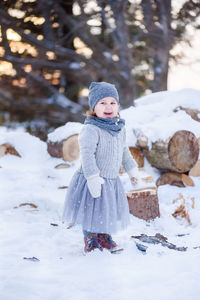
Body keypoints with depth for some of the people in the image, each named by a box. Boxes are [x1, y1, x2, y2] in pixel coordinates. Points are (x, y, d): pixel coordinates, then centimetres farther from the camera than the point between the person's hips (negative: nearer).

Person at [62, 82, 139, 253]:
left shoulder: (120, 128, 5)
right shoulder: (91, 129, -20)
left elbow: (124, 151, 19)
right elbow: (87, 155, -24)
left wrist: (132, 170, 23)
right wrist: (93, 178, -29)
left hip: (112, 180, 7)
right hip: (93, 180, -7)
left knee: (109, 210, 17)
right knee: (91, 210, 4)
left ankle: (104, 236, 35)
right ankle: (90, 239, 22)